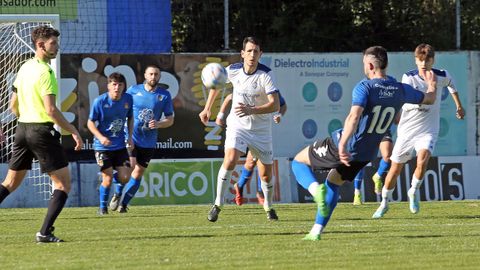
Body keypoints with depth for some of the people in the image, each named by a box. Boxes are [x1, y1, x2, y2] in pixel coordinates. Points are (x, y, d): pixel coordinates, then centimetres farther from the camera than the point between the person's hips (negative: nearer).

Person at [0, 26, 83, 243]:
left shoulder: (24, 68, 12)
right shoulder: (45, 72, -14)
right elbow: (51, 110, -20)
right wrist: (73, 131, -13)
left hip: (22, 128, 8)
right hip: (41, 130, -8)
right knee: (63, 183, -2)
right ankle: (45, 232, -10)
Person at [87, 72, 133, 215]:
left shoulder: (128, 99, -4)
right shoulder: (100, 101, -15)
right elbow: (90, 123, -7)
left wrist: (130, 136, 2)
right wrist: (101, 137, -23)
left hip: (120, 145, 3)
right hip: (103, 145, -3)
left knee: (124, 177, -5)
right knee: (108, 179, -7)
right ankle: (103, 207, 16)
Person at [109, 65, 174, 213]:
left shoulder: (164, 95, 1)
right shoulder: (133, 90, -1)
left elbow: (170, 120, 5)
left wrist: (158, 124, -15)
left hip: (148, 142, 2)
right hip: (131, 138, -2)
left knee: (138, 173, 6)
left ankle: (124, 203, 21)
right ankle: (117, 194, 4)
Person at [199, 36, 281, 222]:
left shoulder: (266, 75, -18)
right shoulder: (233, 70, -9)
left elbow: (275, 105, -26)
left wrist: (251, 110, -39)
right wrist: (207, 109, 16)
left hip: (261, 129, -1)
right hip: (237, 125, 1)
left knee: (266, 174, 5)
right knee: (230, 160, -24)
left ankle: (269, 207, 31)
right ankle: (217, 205, -16)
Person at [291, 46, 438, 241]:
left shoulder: (365, 87, -18)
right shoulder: (400, 90, 0)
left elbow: (354, 116, -33)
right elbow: (429, 99, 18)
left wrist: (342, 144, -42)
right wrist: (432, 87, 41)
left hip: (342, 146, -6)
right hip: (366, 154, 6)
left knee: (298, 162, 12)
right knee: (333, 183, 25)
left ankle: (316, 188, -19)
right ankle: (317, 231, 20)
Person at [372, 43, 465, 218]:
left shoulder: (442, 76, -5)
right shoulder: (409, 78, -12)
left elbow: (451, 83, 21)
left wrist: (459, 106, 32)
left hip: (428, 130, 0)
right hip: (407, 130, 0)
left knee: (422, 161, -27)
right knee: (395, 169, 8)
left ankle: (414, 192, 1)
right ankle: (384, 204, 29)